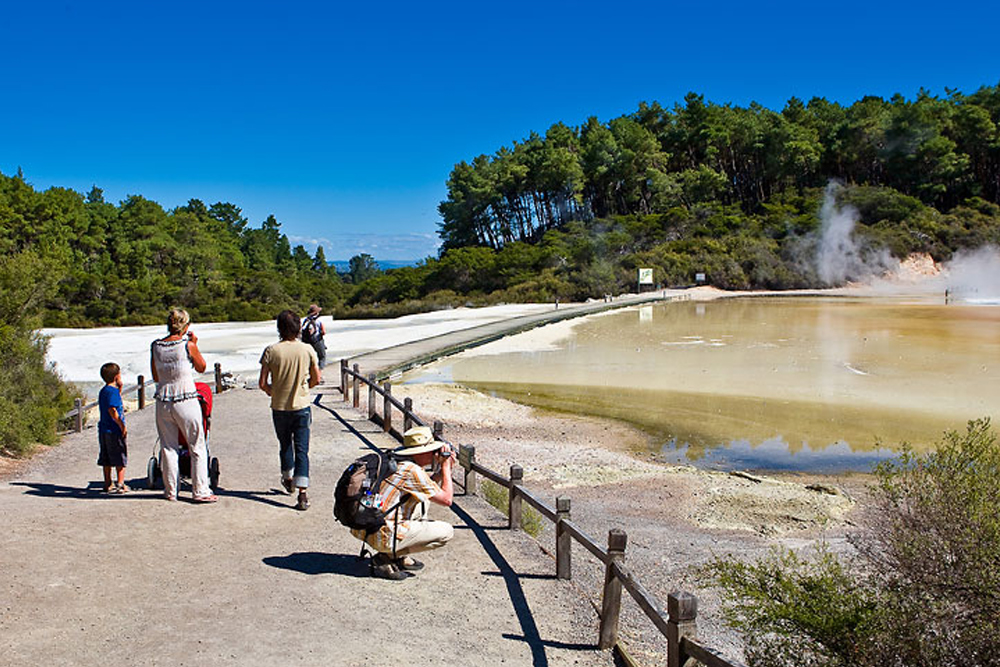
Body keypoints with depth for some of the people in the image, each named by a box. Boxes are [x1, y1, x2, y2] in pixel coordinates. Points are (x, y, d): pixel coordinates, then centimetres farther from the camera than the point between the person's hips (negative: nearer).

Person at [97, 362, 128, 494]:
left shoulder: (103, 391, 15)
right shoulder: (113, 391, -14)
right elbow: (112, 410, -25)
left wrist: (119, 389, 20)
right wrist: (122, 425, -22)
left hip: (103, 430, 9)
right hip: (114, 430, -9)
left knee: (106, 459, 13)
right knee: (121, 458, 0)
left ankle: (108, 484, 18)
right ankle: (120, 484, 2)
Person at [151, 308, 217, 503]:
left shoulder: (155, 346, 0)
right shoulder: (188, 345, -11)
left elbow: (156, 377, 10)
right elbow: (202, 368, 6)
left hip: (163, 403, 4)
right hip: (186, 402, -4)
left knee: (168, 448, 13)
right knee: (197, 447, 7)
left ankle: (170, 491, 20)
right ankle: (200, 491, 8)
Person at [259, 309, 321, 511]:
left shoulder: (271, 351, -11)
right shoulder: (307, 350, -7)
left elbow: (263, 383, -9)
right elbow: (316, 379, 0)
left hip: (279, 407, 0)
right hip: (302, 406, 0)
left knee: (285, 445, 21)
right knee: (302, 449, 0)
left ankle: (288, 480, 43)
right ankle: (302, 493, -11)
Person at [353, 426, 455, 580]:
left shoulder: (396, 463, 11)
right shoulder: (412, 471, -16)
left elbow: (429, 486, 25)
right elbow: (446, 499, -9)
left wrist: (443, 468, 12)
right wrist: (445, 466, 0)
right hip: (383, 536, -9)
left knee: (422, 501, 25)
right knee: (446, 531, -3)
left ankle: (400, 557, 18)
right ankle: (387, 558, -3)